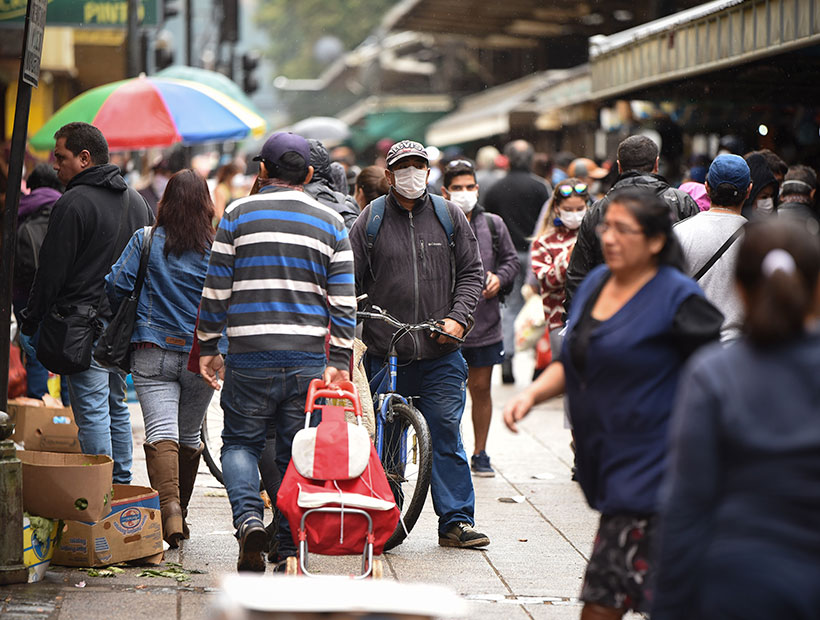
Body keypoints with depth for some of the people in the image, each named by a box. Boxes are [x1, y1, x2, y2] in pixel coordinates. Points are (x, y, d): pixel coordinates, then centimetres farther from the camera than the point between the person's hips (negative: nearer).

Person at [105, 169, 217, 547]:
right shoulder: (216, 248, -3)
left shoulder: (146, 240, -3)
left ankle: (169, 506, -31)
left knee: (161, 431, -9)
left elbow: (116, 285, -4)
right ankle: (181, 511, 28)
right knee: (189, 434, 17)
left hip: (153, 351, -2)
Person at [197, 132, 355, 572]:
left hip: (249, 355, -2)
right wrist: (339, 361, 6)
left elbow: (216, 289, 1)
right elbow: (343, 302, 4)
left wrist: (207, 345, 10)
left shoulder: (238, 214, 2)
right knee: (297, 453, 8)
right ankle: (290, 549, 7)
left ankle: (248, 516, -14)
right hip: (308, 359, 2)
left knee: (241, 441, 11)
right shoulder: (330, 222, 8)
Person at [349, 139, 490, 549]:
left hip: (441, 352, 0)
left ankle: (456, 521, 3)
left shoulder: (449, 216, 7)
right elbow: (350, 282, 6)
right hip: (384, 352, 0)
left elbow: (472, 272, 9)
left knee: (446, 434, -2)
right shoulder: (370, 220, 5)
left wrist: (458, 318, -5)